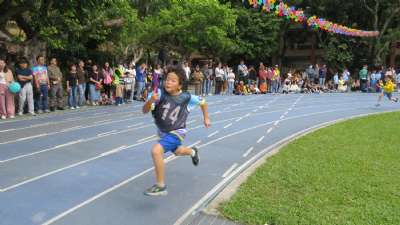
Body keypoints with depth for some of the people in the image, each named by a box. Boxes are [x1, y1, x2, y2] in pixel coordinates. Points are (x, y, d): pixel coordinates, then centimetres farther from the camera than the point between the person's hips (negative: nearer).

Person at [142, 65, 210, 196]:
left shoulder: (186, 97, -20)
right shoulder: (159, 93, -21)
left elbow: (203, 102, 0)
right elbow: (145, 111, -30)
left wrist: (206, 118, 7)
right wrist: (150, 101, -49)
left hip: (176, 132, -4)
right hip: (162, 131, 4)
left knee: (156, 151, -27)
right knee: (177, 151, 31)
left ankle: (161, 186, -11)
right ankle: (192, 152, 67)